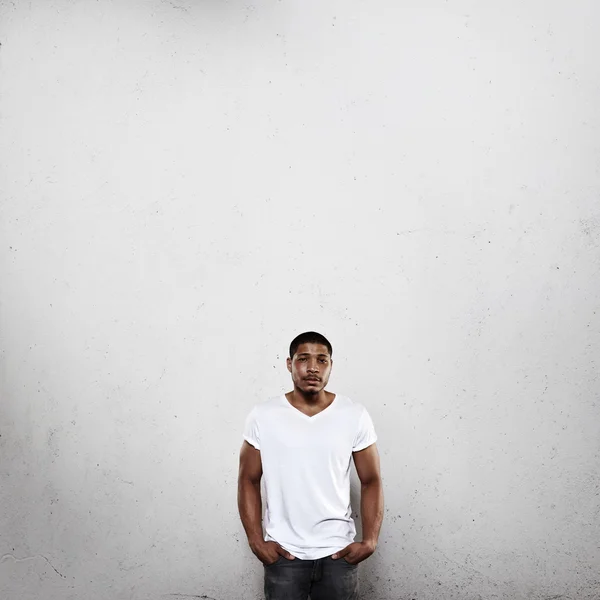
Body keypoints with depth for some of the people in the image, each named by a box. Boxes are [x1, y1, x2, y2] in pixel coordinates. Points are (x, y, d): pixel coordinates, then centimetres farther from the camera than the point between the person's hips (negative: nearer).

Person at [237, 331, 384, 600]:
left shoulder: (355, 416, -4)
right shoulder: (262, 416, -5)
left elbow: (371, 481, 1)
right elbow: (248, 480, 1)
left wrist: (369, 541, -8)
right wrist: (256, 541, -6)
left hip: (338, 552, 1)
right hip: (283, 553, 0)